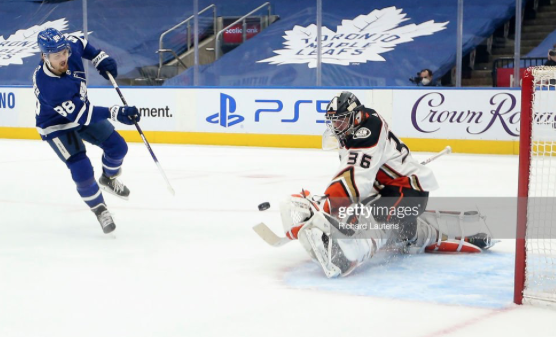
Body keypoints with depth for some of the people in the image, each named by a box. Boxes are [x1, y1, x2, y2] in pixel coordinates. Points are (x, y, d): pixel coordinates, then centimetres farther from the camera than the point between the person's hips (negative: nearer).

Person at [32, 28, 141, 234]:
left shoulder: (70, 47, -23)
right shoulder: (47, 86, -40)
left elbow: (79, 43, 5)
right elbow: (79, 114, -38)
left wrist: (101, 59, -6)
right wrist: (116, 113, -43)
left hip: (80, 108, 7)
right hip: (56, 126, -6)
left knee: (117, 146, 3)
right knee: (82, 171, -16)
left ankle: (108, 179, 36)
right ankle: (99, 209, 11)